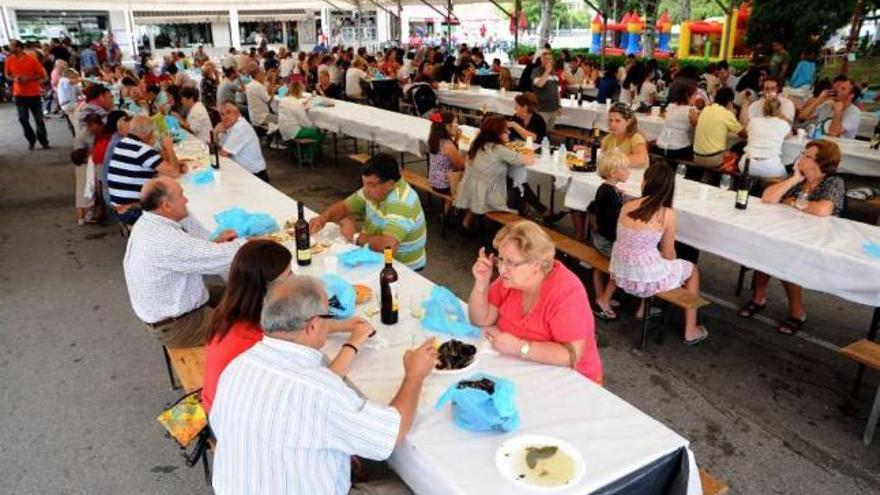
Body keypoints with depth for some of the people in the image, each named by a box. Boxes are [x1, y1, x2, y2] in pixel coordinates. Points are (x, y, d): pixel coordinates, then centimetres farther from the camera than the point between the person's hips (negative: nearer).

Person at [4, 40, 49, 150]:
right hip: (19, 94, 3)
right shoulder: (9, 60, 1)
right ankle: (31, 140, 21)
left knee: (38, 119, 4)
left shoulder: (32, 59, -9)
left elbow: (42, 75, -6)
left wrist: (28, 78, -17)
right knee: (23, 119, 5)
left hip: (34, 94, -3)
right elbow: (7, 75, 12)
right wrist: (14, 78, -10)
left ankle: (44, 141, 16)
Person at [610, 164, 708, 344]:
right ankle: (691, 331, 32)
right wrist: (672, 267, 20)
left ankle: (643, 308, 45)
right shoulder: (667, 214, -13)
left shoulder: (627, 206, -1)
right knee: (692, 270, 24)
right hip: (645, 278, -4)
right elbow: (668, 254, -3)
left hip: (620, 274, 5)